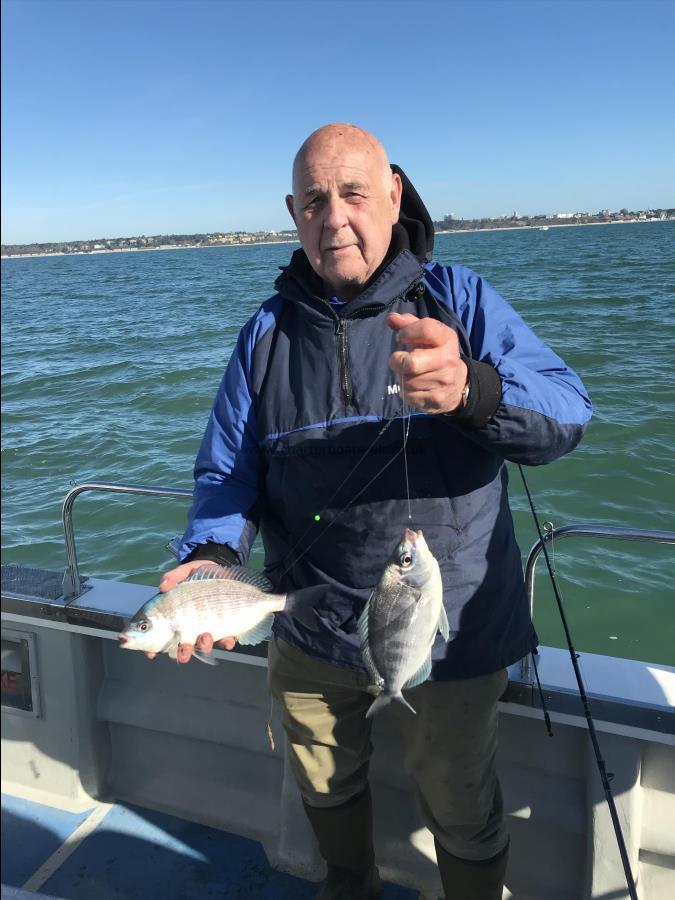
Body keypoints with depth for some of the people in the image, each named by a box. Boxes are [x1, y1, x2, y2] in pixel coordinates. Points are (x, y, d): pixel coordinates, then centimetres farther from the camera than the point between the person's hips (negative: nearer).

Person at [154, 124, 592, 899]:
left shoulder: (459, 300, -9)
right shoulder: (267, 333, -1)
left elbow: (566, 413, -21)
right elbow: (226, 469, -2)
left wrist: (472, 389, -43)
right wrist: (211, 556, -23)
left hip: (450, 638, -3)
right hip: (310, 636, 4)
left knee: (462, 818, 17)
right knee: (325, 790, 27)